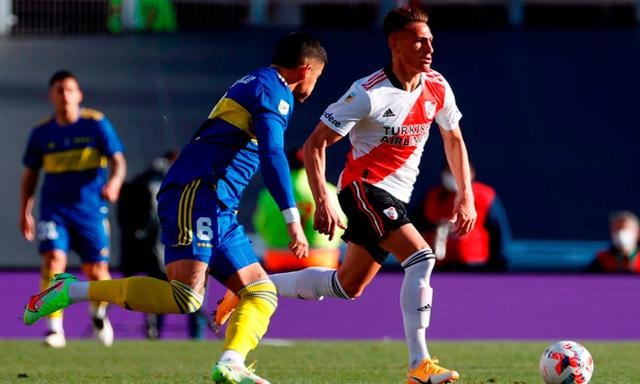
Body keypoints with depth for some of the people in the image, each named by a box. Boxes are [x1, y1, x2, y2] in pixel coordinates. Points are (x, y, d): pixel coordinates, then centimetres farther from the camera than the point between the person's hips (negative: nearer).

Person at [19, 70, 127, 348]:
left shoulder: (96, 124, 0)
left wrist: (114, 181, -25)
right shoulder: (41, 132, 5)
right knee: (53, 259, -20)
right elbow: (30, 174, 15)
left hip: (90, 210, -1)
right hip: (54, 209, 1)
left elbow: (118, 160, -3)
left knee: (97, 272, 0)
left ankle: (98, 312, 33)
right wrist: (25, 212, 9)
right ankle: (55, 329, -18)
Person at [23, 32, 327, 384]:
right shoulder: (272, 89, -3)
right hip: (196, 195, -11)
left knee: (262, 292, 5)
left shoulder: (253, 87, 27)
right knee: (186, 297, -23)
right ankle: (71, 291, -15)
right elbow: (272, 155, -16)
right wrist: (293, 219, -19)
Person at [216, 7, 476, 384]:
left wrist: (466, 196, 7)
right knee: (421, 258, -25)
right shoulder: (369, 94, -19)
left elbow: (454, 141, 16)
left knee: (346, 286, 15)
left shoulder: (437, 88, -1)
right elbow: (315, 144, -15)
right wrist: (323, 202, -24)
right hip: (366, 188, -8)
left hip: (395, 198, 8)